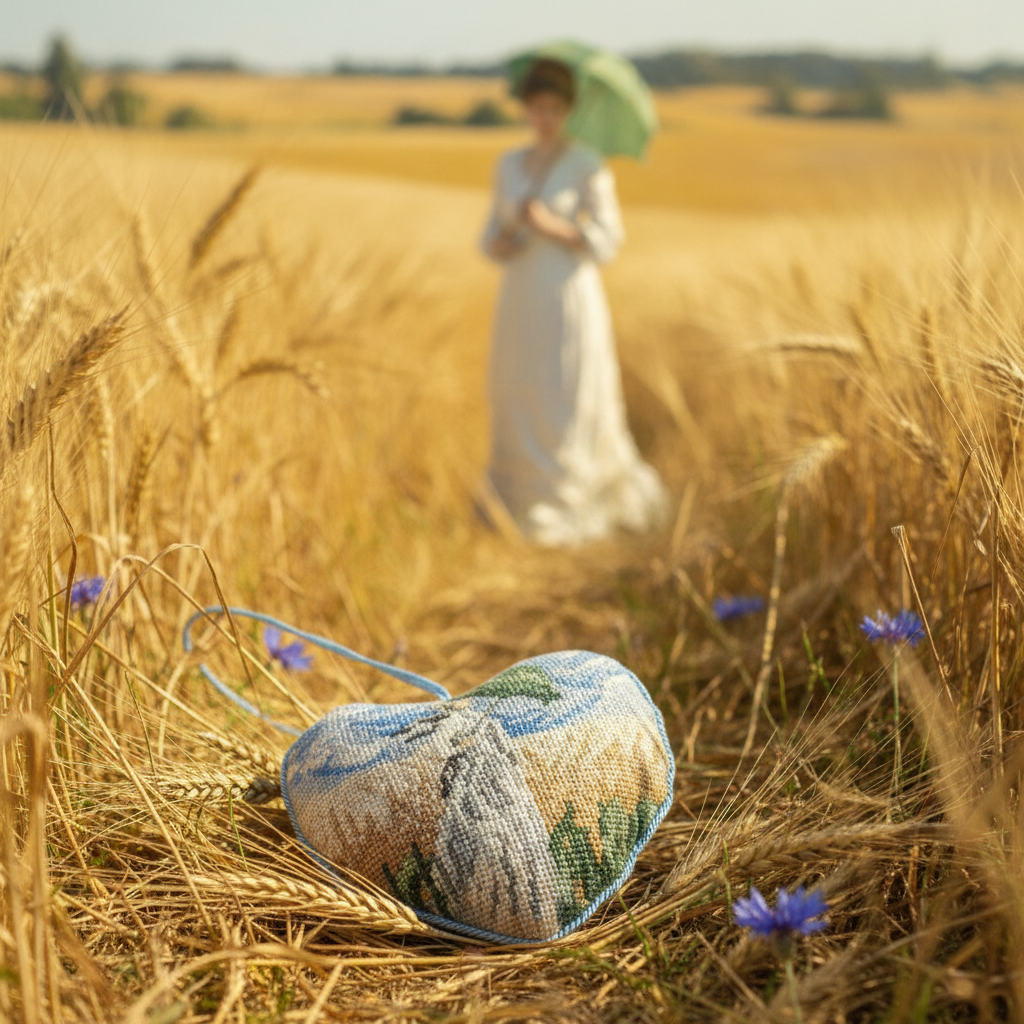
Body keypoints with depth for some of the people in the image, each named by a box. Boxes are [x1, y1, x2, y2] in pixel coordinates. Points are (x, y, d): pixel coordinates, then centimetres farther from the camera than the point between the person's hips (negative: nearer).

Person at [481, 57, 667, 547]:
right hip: (520, 304, 5)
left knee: (569, 413, -5)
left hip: (571, 303, -5)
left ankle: (565, 519, 9)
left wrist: (551, 225, -22)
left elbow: (607, 242, -8)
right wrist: (497, 245, -10)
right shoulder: (509, 165, 10)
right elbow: (495, 234, 14)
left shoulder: (589, 165, -6)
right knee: (520, 412, 8)